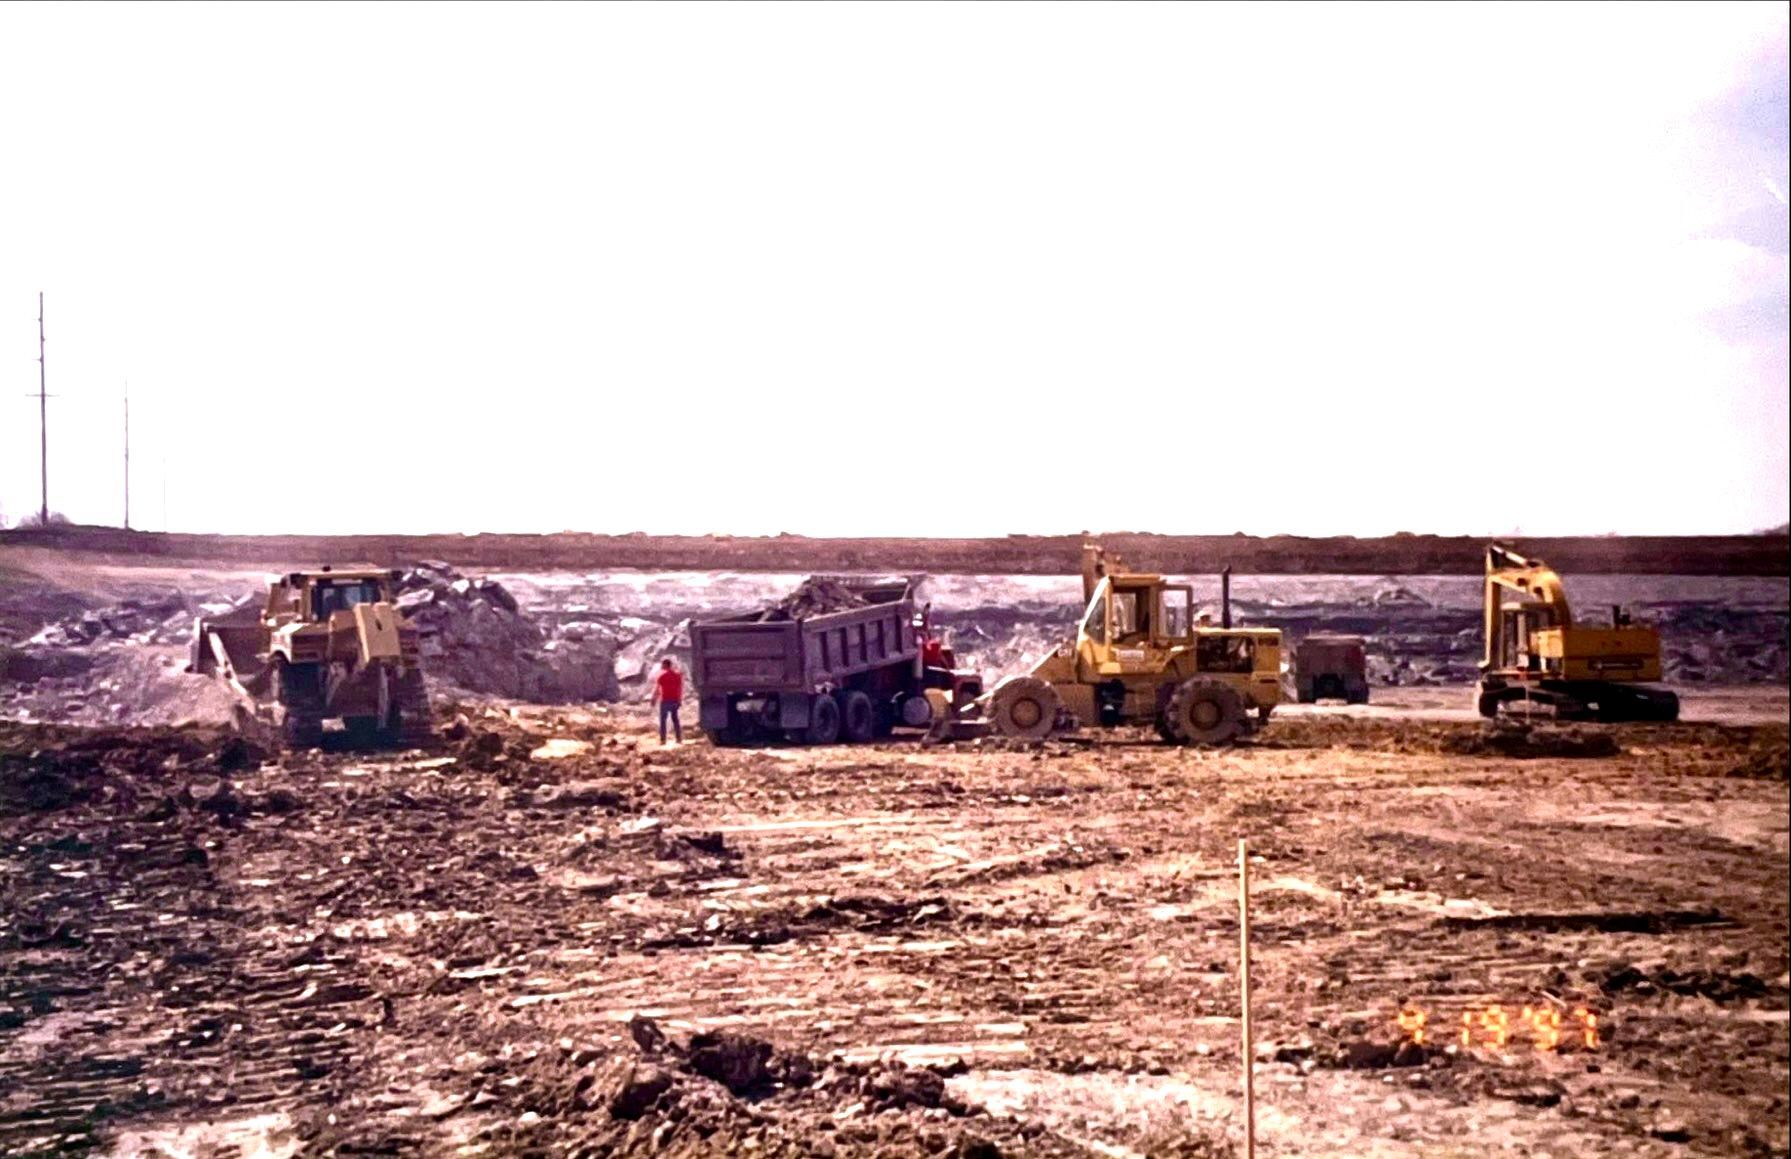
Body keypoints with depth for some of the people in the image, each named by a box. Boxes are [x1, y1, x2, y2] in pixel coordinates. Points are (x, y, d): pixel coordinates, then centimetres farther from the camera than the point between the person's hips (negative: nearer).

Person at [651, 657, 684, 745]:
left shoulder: (661, 675, -8)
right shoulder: (677, 675, 5)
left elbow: (657, 689, -7)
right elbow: (680, 688, 7)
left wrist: (654, 699, 3)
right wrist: (680, 700, 15)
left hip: (665, 700, -4)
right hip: (675, 700, 4)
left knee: (663, 720, 1)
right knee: (675, 719, 12)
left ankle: (663, 739, -4)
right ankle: (679, 739, 10)